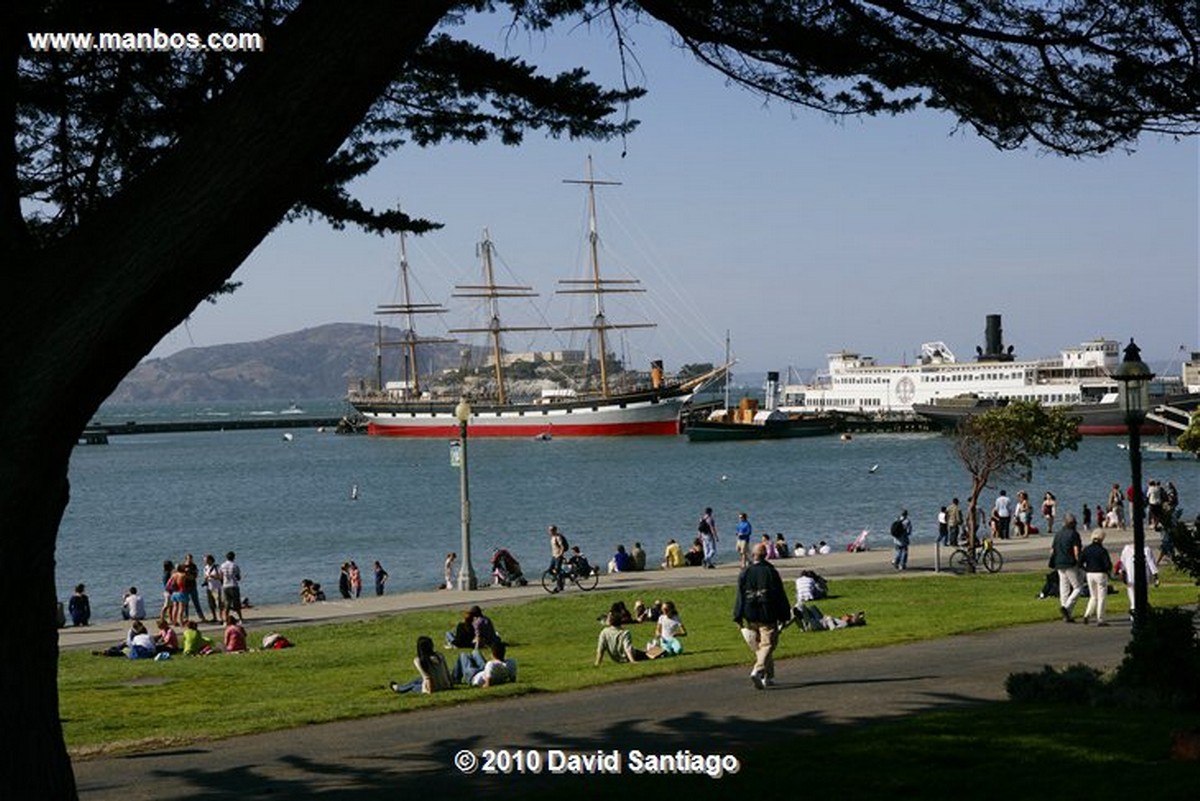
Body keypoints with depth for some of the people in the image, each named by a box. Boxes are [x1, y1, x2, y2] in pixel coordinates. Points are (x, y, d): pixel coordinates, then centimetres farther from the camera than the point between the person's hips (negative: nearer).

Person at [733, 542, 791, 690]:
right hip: (768, 616, -3)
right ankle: (758, 671, -25)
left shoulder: (744, 573, 1)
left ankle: (768, 677, 20)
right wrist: (783, 616, 4)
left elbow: (740, 596, 1)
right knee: (767, 644, -4)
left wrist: (738, 617, 5)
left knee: (758, 647, 15)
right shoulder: (771, 572, -6)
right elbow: (780, 596, -3)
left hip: (750, 616, 3)